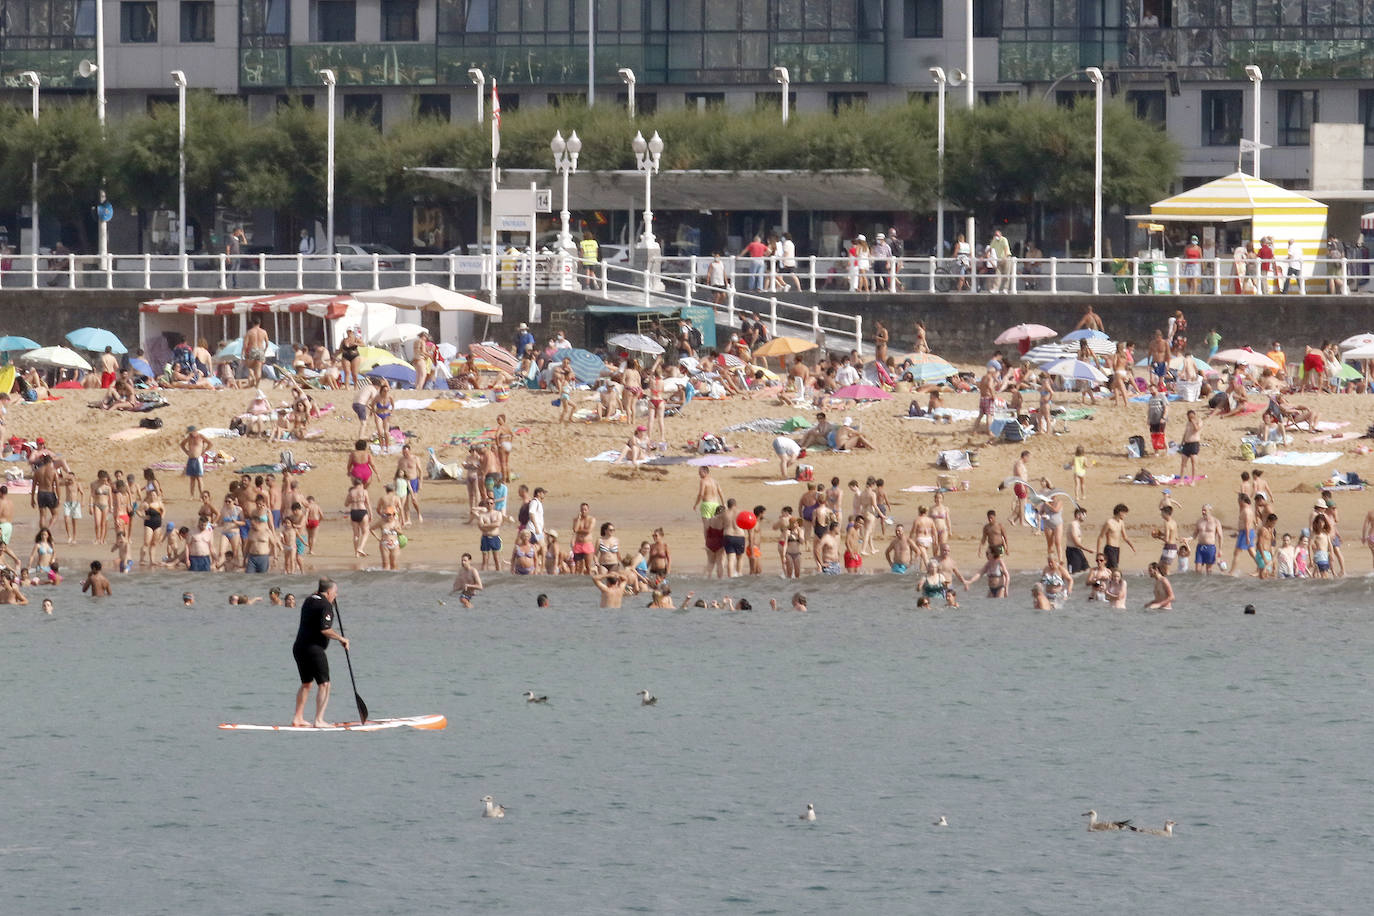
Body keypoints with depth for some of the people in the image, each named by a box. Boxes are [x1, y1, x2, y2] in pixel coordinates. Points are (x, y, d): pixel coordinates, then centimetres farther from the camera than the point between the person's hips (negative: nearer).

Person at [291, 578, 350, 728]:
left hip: (299, 647, 8)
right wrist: (342, 639, -8)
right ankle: (318, 720, -11)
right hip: (314, 648, -8)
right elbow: (325, 629, -21)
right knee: (324, 684, -4)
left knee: (306, 683, 21)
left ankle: (298, 718, 24)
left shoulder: (308, 601, 13)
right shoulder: (325, 605, -12)